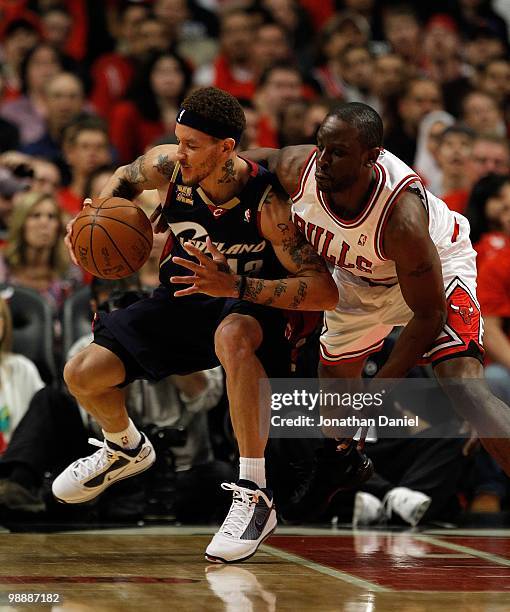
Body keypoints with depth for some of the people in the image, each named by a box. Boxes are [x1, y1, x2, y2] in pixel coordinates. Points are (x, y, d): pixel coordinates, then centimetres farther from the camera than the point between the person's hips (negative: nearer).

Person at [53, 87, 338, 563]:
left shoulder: (265, 202, -30)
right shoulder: (166, 166, -17)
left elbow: (325, 292, -34)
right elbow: (125, 177, 11)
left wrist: (235, 286, -43)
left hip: (247, 307, -6)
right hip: (181, 301, 6)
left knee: (233, 337, -42)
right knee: (81, 374, -3)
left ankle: (255, 495, -33)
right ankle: (126, 449, 34)